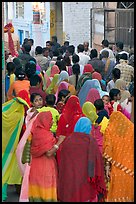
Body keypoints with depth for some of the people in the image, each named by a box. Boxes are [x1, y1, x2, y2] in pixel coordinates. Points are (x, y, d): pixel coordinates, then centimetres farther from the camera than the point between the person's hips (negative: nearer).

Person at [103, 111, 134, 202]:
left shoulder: (110, 130, 1)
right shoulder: (132, 128, 3)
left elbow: (108, 150, -4)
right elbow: (131, 148, -1)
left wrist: (108, 167, 0)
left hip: (117, 167, 0)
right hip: (130, 167, 1)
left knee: (117, 194, 5)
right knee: (130, 193, 6)